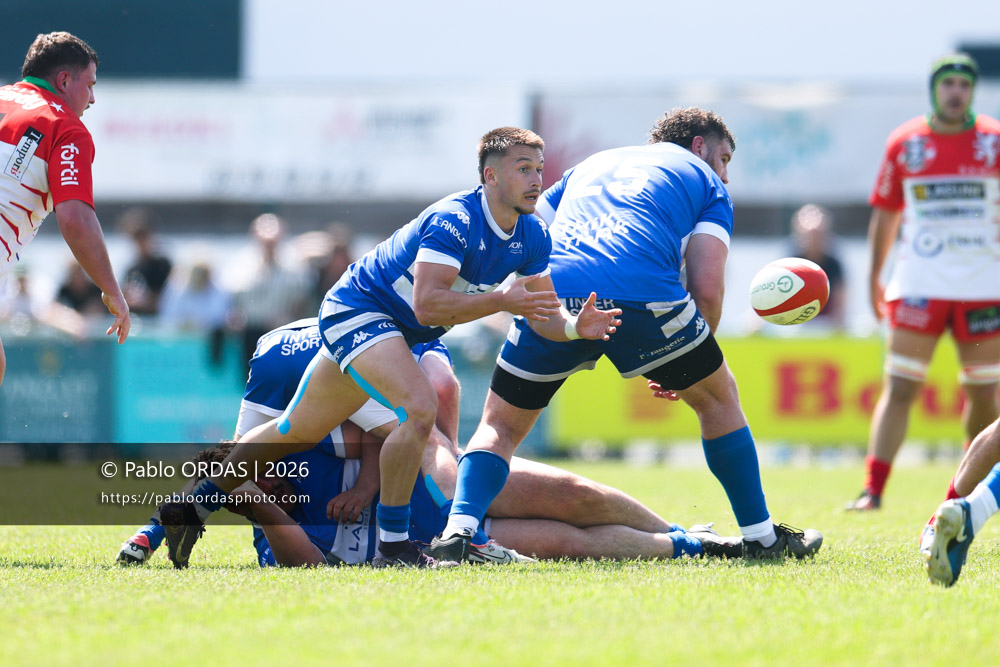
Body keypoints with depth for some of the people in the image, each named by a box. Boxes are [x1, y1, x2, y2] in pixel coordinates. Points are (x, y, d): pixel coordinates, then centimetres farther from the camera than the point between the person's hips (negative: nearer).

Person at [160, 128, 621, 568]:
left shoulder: (532, 237, -5)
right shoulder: (453, 220, -30)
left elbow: (542, 312, -1)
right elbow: (426, 304, -38)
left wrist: (574, 327, -21)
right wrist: (500, 301, -45)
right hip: (357, 311, -9)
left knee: (295, 432, 19)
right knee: (419, 408, -30)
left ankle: (195, 505, 33)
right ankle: (392, 545, -20)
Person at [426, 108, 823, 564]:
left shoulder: (592, 165, 38)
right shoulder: (705, 182, 25)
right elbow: (706, 287, 10)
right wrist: (683, 366, 21)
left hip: (551, 292, 3)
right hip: (642, 295, -3)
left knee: (500, 426, 16)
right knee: (717, 398, 21)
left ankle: (458, 530, -10)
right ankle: (761, 538, 25)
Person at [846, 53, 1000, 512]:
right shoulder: (904, 143, 5)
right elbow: (885, 213, 13)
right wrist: (874, 277, 14)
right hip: (918, 282, 0)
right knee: (899, 387, -8)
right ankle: (873, 489, -11)